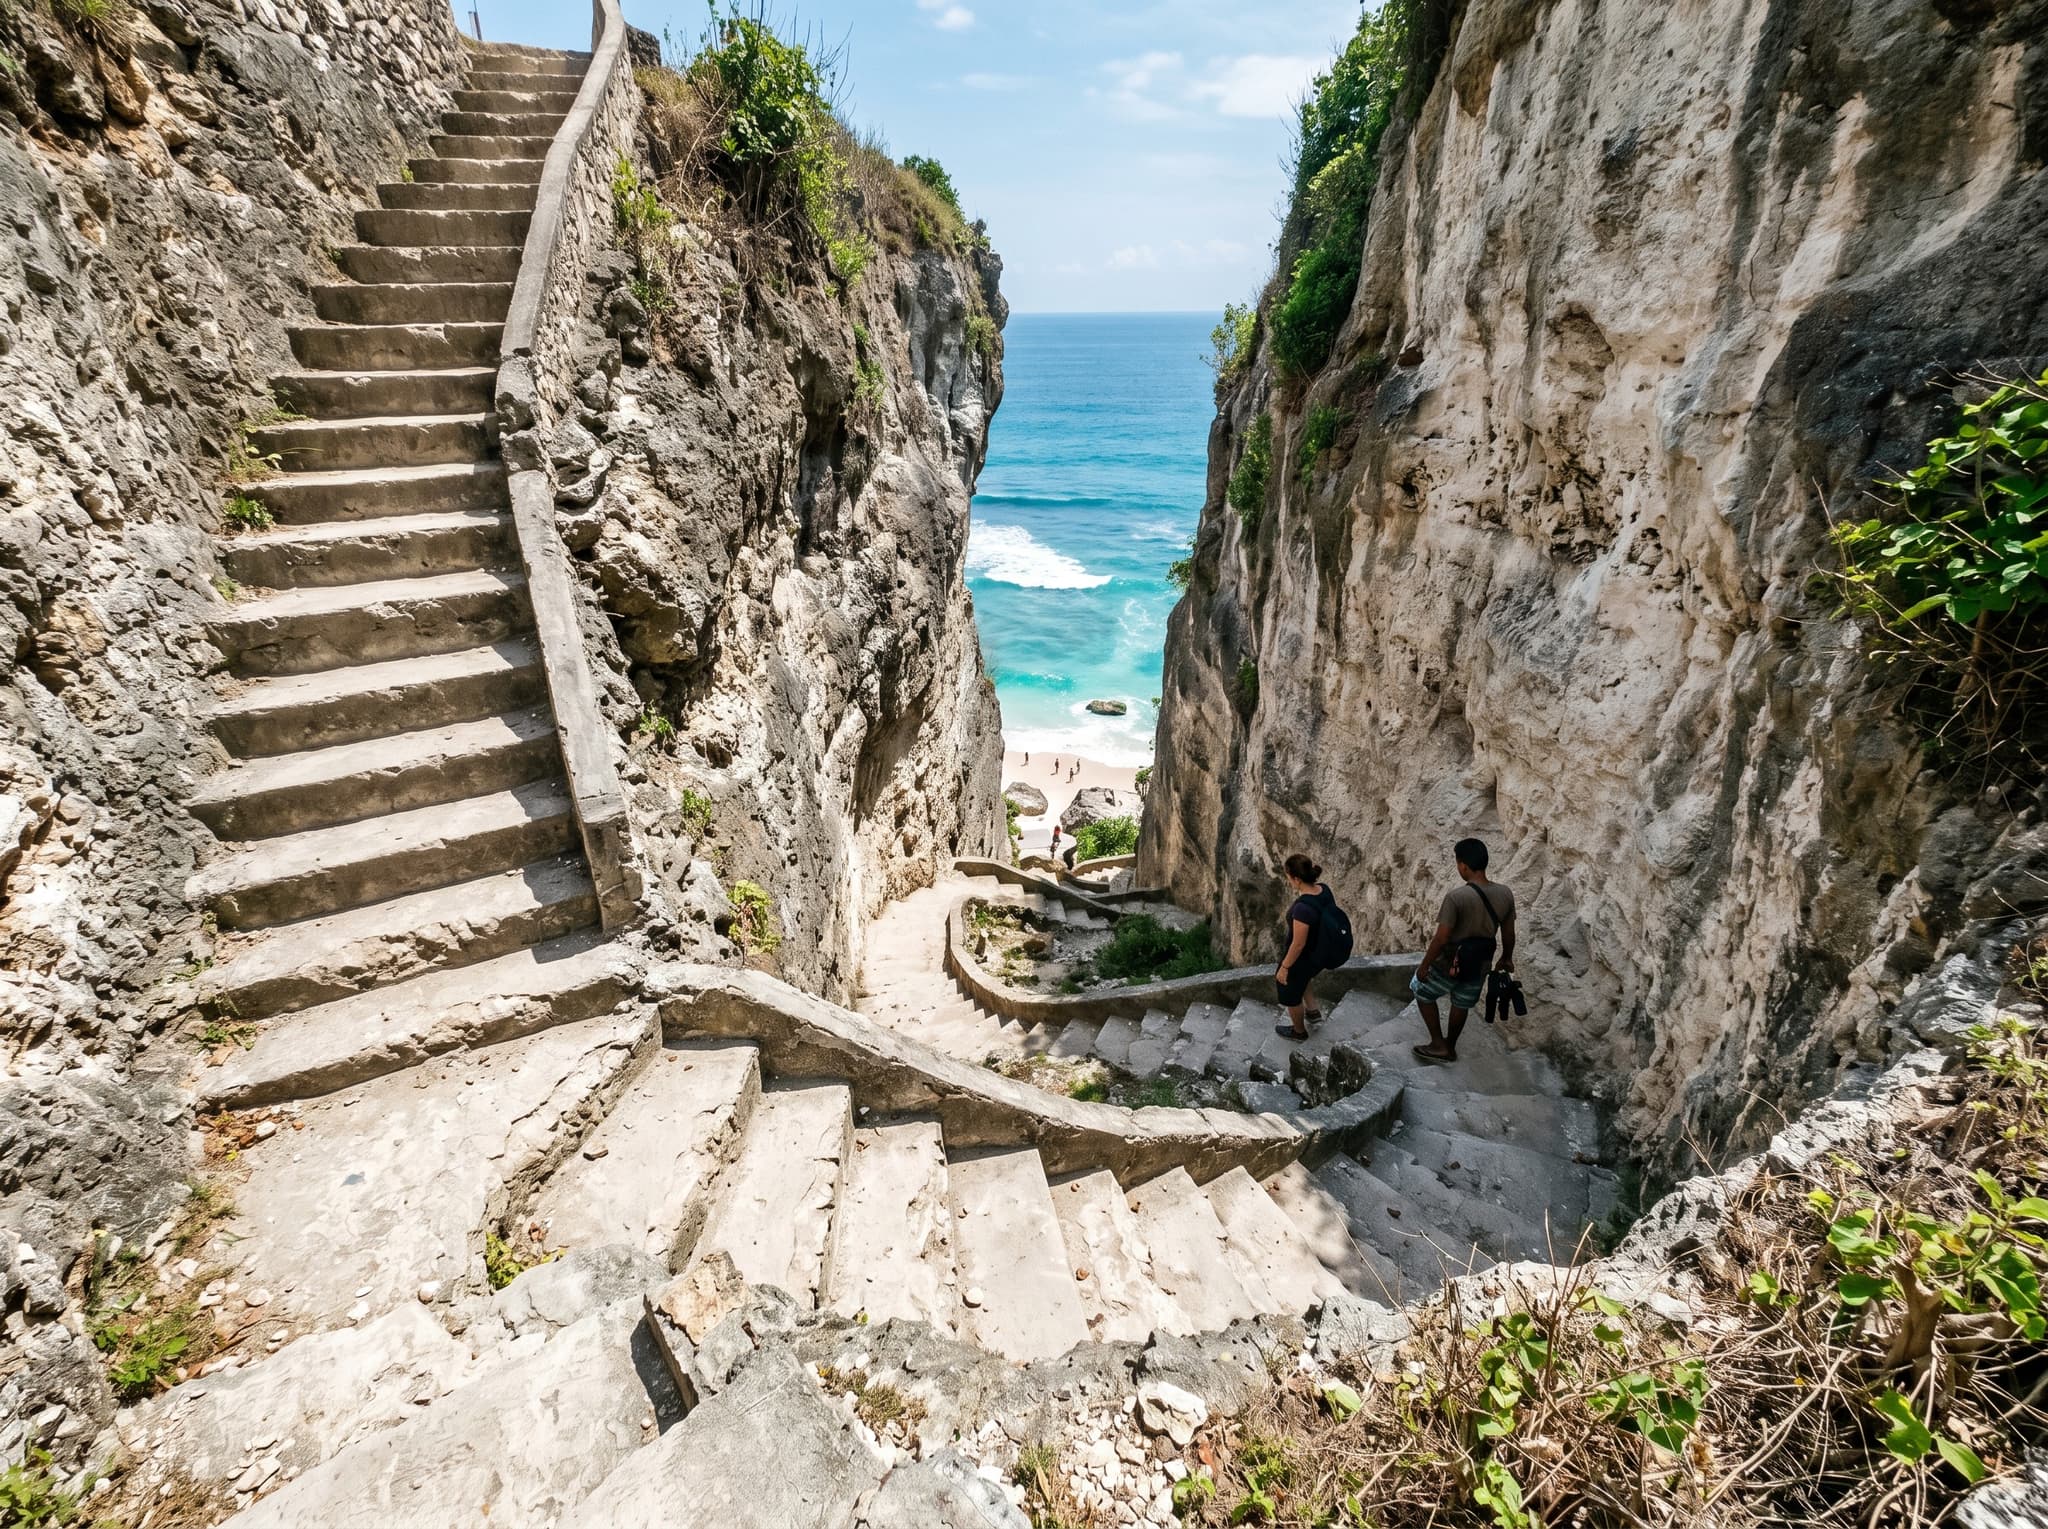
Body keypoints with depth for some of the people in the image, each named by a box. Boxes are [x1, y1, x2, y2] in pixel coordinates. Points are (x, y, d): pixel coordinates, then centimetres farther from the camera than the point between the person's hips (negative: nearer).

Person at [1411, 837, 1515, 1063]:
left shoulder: (1456, 896, -29)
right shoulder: (1505, 894, -11)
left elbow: (1441, 938, -24)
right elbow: (1508, 933, 2)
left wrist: (1424, 965, -11)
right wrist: (1507, 958, 21)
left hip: (1449, 964, -5)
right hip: (1479, 965, 5)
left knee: (1422, 992, 22)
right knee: (1461, 1005, 28)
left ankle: (1438, 1045, 25)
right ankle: (1450, 1046, 46)